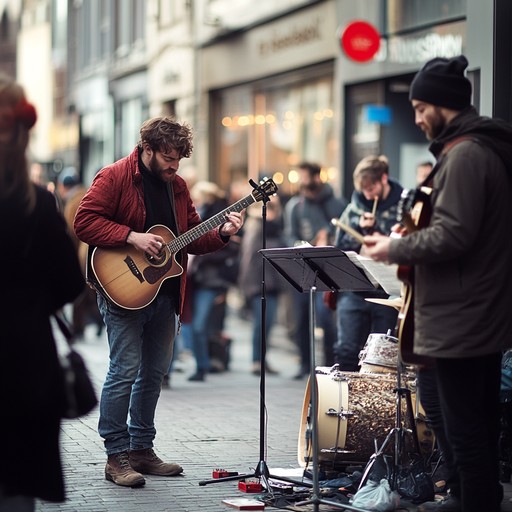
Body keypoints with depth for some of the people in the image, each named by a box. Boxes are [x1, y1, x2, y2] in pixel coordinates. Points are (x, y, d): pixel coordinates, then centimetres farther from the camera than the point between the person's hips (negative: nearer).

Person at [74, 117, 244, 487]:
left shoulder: (176, 185, 14)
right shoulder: (115, 177, -7)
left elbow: (193, 237, 18)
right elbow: (85, 221, -15)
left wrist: (222, 233, 0)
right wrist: (132, 237, -21)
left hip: (164, 293, 8)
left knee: (155, 372, 11)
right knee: (125, 370, -9)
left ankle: (142, 448, 21)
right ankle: (117, 456, -3)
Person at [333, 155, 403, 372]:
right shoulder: (353, 209, 12)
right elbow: (339, 248, 10)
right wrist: (359, 228, -3)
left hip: (387, 293, -2)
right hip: (353, 290, 2)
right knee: (347, 351, -4)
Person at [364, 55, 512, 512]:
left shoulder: (465, 154, -18)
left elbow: (452, 235, -26)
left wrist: (394, 249, -12)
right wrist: (409, 242, 14)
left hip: (459, 321, -11)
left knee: (465, 428, -6)